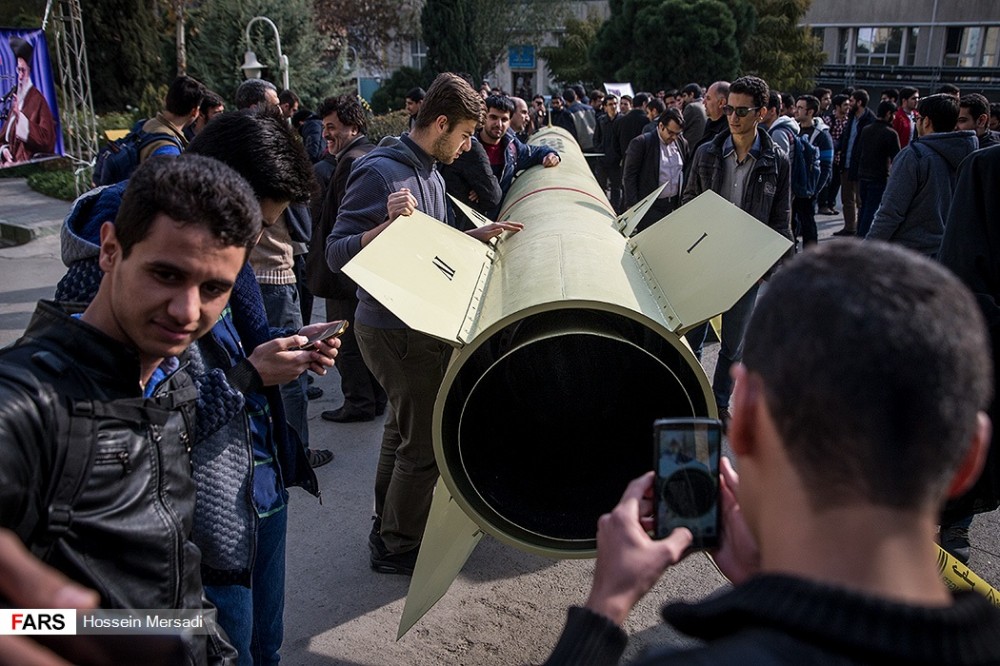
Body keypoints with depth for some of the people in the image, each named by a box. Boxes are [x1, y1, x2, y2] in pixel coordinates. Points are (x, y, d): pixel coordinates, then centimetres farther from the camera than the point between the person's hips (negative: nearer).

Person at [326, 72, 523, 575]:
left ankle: (388, 528, 39)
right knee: (425, 440, -2)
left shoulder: (430, 174, 12)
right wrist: (389, 224, -36)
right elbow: (337, 254, -22)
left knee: (405, 427, 21)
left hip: (421, 324, 10)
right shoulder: (380, 171, -19)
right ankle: (397, 547, 17)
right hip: (394, 329, -10)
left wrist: (478, 235, 11)